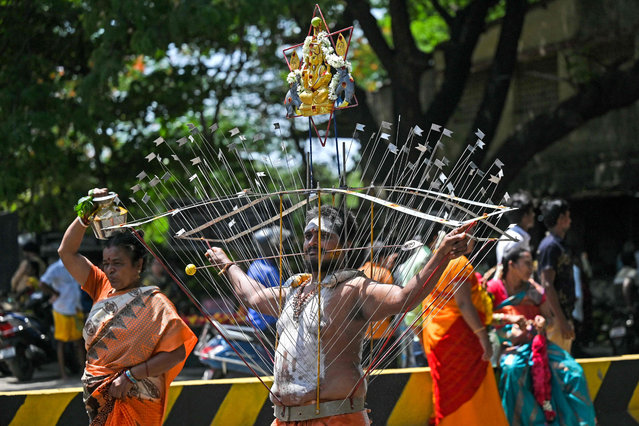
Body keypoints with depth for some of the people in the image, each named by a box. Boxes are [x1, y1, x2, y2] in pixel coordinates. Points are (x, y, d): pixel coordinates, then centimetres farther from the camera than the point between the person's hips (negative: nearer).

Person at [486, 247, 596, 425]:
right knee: (512, 369, -38)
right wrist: (508, 318, -24)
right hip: (511, 347, -4)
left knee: (574, 372, -19)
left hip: (537, 343, 4)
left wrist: (543, 322, -11)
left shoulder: (535, 290, 12)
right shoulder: (495, 288, 2)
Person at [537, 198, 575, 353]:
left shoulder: (557, 244, 19)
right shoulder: (550, 246, -13)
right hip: (556, 318, -10)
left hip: (563, 315, 10)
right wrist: (562, 321, -24)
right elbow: (547, 285, -20)